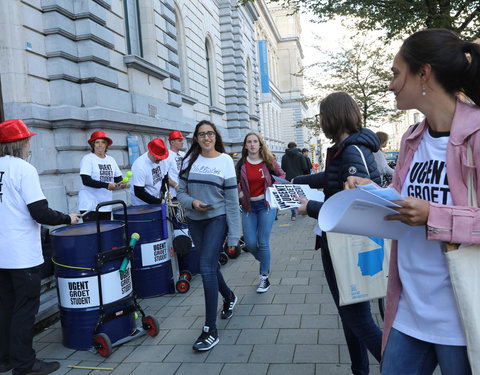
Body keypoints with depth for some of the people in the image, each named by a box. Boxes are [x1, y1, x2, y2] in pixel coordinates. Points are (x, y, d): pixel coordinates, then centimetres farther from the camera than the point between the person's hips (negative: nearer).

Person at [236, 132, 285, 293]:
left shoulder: (268, 161, -2)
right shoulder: (241, 164, 1)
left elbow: (281, 175, 13)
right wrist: (239, 193, -2)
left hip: (266, 204, -2)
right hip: (248, 206, 2)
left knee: (263, 242, -3)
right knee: (250, 243, 1)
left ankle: (264, 278, 12)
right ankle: (263, 261, 35)